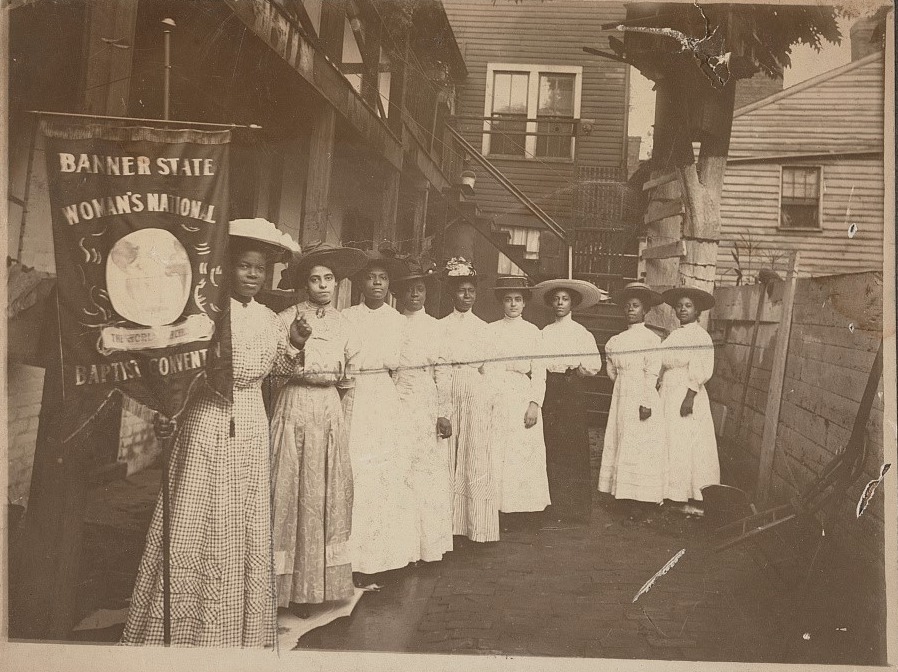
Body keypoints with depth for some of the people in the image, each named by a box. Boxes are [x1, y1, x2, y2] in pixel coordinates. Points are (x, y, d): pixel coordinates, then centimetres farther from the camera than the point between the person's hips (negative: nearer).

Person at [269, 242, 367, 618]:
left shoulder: (342, 323, 12)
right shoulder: (287, 319, -3)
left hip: (330, 408, 5)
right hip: (295, 407, -5)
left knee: (329, 492, 7)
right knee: (295, 492, -2)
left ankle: (321, 581, 19)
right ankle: (291, 585, 10)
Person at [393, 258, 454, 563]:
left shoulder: (434, 326, 6)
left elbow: (442, 371, 3)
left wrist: (444, 413, -3)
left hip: (427, 407, 0)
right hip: (397, 406, 0)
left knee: (428, 473, 2)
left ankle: (428, 543, 14)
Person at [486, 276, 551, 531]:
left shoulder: (533, 332, 9)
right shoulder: (491, 331, 8)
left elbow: (539, 371, 4)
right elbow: (485, 367, 2)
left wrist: (535, 403, -7)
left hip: (525, 400, 0)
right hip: (498, 401, 0)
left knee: (526, 456, -1)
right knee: (498, 454, 0)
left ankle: (525, 508, 8)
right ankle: (500, 509, 6)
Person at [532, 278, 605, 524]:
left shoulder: (582, 333, 4)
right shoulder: (544, 332, 11)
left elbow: (595, 365, -2)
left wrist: (577, 370, -15)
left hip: (572, 389, -2)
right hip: (549, 390, 3)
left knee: (573, 445, -2)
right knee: (551, 445, 1)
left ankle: (575, 508, 7)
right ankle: (554, 504, 11)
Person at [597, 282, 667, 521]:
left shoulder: (651, 338, -4)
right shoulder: (616, 340, 8)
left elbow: (652, 373, -8)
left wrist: (646, 403, -10)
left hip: (641, 398, -5)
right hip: (621, 397, 5)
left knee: (639, 447, -3)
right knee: (620, 444, 5)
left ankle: (641, 501, 3)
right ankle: (626, 494, 12)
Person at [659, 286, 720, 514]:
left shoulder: (700, 336, -8)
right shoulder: (673, 336, 14)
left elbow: (701, 372, -15)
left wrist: (690, 397, -21)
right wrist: (661, 394, 13)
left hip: (687, 396, -8)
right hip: (668, 395, 8)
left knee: (688, 446, -4)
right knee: (670, 444, 8)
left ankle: (695, 500, 4)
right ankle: (676, 495, 15)